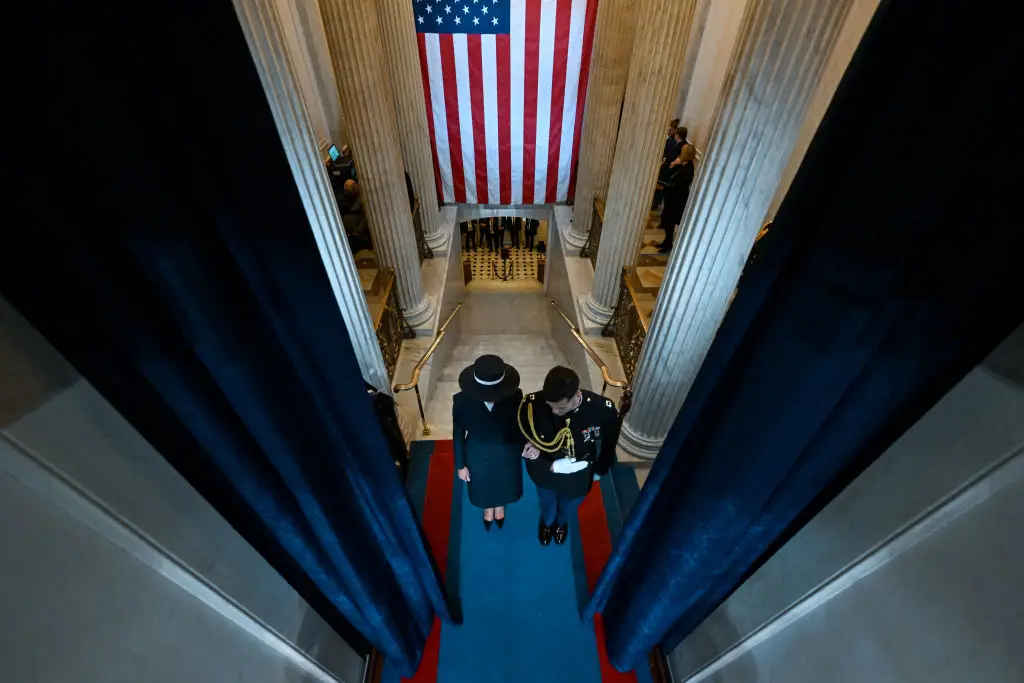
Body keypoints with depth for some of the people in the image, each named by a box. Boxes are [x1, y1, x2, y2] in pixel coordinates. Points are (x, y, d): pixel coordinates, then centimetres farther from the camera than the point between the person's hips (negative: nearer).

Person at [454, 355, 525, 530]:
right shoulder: (462, 401, -30)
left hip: (507, 455, 1)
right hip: (478, 456, 0)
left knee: (504, 484, 32)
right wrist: (461, 465, -4)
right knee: (483, 487, 31)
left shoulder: (514, 396, -31)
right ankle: (488, 508, 67)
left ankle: (500, 506, 68)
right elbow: (458, 434, -14)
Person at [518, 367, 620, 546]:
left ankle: (561, 523, 71)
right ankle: (547, 522, 70)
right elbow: (522, 433, -11)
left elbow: (609, 443, -11)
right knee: (547, 504, 33)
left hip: (578, 477, 1)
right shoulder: (532, 404, -35)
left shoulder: (604, 410, -35)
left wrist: (600, 470, 2)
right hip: (544, 471, 0)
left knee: (568, 509, 34)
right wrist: (530, 448, -30)